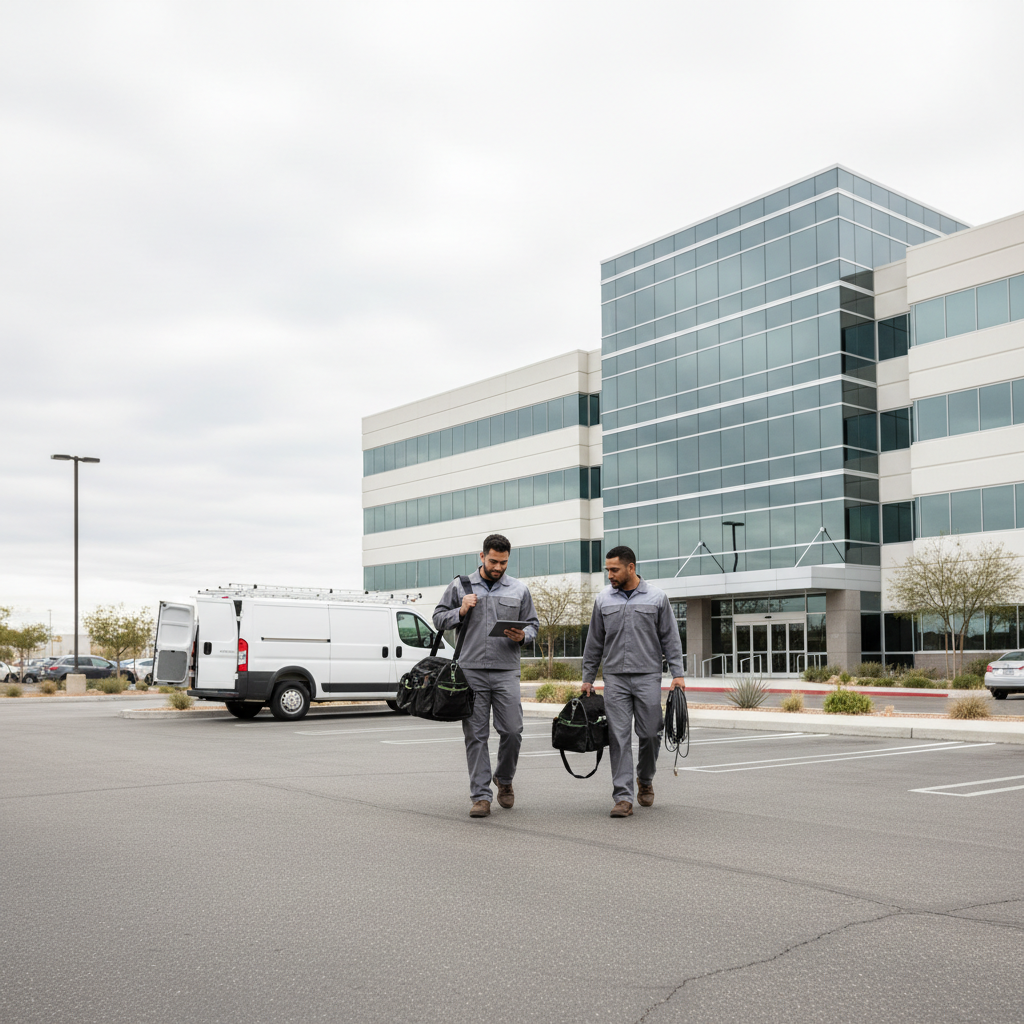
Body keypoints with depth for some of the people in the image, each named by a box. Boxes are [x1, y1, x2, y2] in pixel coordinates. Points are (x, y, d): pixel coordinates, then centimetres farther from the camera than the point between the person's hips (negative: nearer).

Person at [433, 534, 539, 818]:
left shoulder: (519, 590, 10)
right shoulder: (460, 586, 8)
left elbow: (533, 623, 15)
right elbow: (439, 619, 11)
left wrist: (522, 636, -7)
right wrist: (461, 611, -7)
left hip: (506, 672, 1)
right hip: (471, 672, 0)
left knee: (512, 731, -5)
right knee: (476, 735, 1)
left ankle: (504, 779, 23)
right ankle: (481, 796, 7)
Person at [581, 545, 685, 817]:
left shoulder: (657, 598, 2)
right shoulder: (603, 599, 7)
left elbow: (671, 639, 4)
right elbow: (594, 643, 13)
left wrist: (677, 673, -4)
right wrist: (588, 678, 12)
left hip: (648, 676, -1)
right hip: (615, 679, 1)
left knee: (650, 734, 3)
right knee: (618, 737, -4)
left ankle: (645, 780, 30)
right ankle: (623, 797, -2)